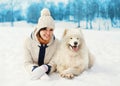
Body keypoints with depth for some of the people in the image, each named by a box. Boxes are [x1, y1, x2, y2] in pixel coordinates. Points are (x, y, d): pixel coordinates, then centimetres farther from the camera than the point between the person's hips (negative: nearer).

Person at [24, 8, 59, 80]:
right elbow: (28, 63, -7)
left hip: (50, 73, 2)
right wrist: (35, 69, -28)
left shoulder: (56, 43, -9)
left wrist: (45, 68, -26)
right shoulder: (29, 41, -9)